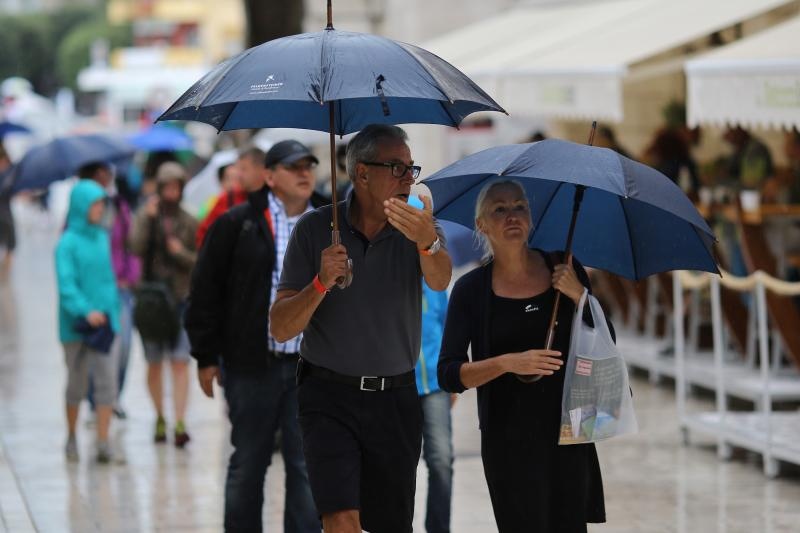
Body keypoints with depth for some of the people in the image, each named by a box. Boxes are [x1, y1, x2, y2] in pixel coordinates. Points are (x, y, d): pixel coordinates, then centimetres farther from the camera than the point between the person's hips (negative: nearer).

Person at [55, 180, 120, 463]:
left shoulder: (102, 237, 8)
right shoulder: (68, 243, -10)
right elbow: (66, 285, -17)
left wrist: (112, 310, 9)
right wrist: (86, 311, -28)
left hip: (104, 320, 4)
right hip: (76, 323, -4)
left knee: (107, 381, -5)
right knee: (77, 383, 8)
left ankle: (103, 441, -5)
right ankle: (71, 437, 25)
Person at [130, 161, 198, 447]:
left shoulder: (189, 223, 6)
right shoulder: (146, 216, 5)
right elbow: (137, 247, -12)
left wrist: (182, 253, -11)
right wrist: (147, 217, -17)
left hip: (181, 297, -1)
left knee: (180, 362, -11)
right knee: (154, 363, 7)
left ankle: (179, 423, -15)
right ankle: (159, 418, 22)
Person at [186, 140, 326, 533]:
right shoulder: (237, 224, -1)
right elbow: (206, 290, 0)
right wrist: (206, 356, -2)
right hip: (251, 366, -2)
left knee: (307, 466, 1)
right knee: (247, 464, 7)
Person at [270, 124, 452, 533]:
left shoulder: (417, 227, -1)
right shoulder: (315, 229, -3)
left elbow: (439, 281, -24)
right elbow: (280, 329, -5)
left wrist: (428, 243, -46)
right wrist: (321, 284, -23)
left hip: (396, 401, 2)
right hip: (330, 396, -2)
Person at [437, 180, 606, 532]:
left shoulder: (563, 268, 4)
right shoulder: (471, 289, -2)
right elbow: (449, 375, -7)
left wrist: (579, 295, -10)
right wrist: (507, 363, -22)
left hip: (568, 431, 2)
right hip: (509, 439, -2)